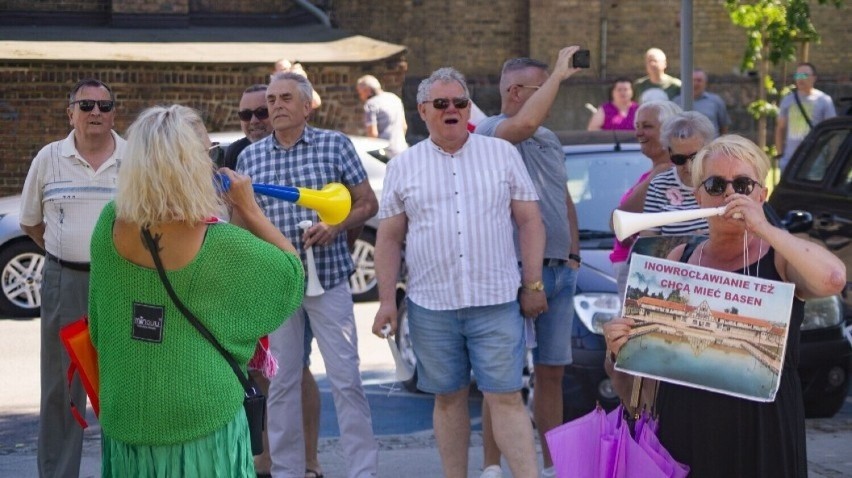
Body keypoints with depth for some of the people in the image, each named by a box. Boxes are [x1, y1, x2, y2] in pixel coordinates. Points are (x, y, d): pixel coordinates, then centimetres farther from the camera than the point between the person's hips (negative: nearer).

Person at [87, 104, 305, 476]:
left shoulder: (109, 227, -8)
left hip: (124, 420, 4)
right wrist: (248, 208, 3)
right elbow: (293, 271, -1)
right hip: (203, 422, -3)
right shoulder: (223, 246, -18)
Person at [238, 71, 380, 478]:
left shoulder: (335, 145, 1)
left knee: (345, 378, 0)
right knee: (281, 382, 8)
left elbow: (368, 203, 3)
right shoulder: (249, 157, 6)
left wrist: (335, 226, -13)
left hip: (328, 277, -2)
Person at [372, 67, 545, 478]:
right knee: (449, 398, 9)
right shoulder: (403, 166, 7)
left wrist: (533, 285, 1)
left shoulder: (502, 154, 6)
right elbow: (389, 238, 8)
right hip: (431, 305, 1)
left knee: (506, 397, -4)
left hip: (496, 301, -1)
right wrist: (387, 299, 1)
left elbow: (529, 221, 6)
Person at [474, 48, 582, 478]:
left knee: (552, 371, 11)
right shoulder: (490, 131, -7)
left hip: (560, 271, 7)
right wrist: (560, 73, -22)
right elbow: (523, 124, -31)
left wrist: (573, 253, 15)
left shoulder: (550, 139, 17)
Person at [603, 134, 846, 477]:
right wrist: (620, 348, -7)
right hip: (683, 433, 4)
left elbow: (833, 280, -26)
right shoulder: (678, 260, 10)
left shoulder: (780, 259, -2)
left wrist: (764, 229, -22)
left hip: (761, 436, -4)